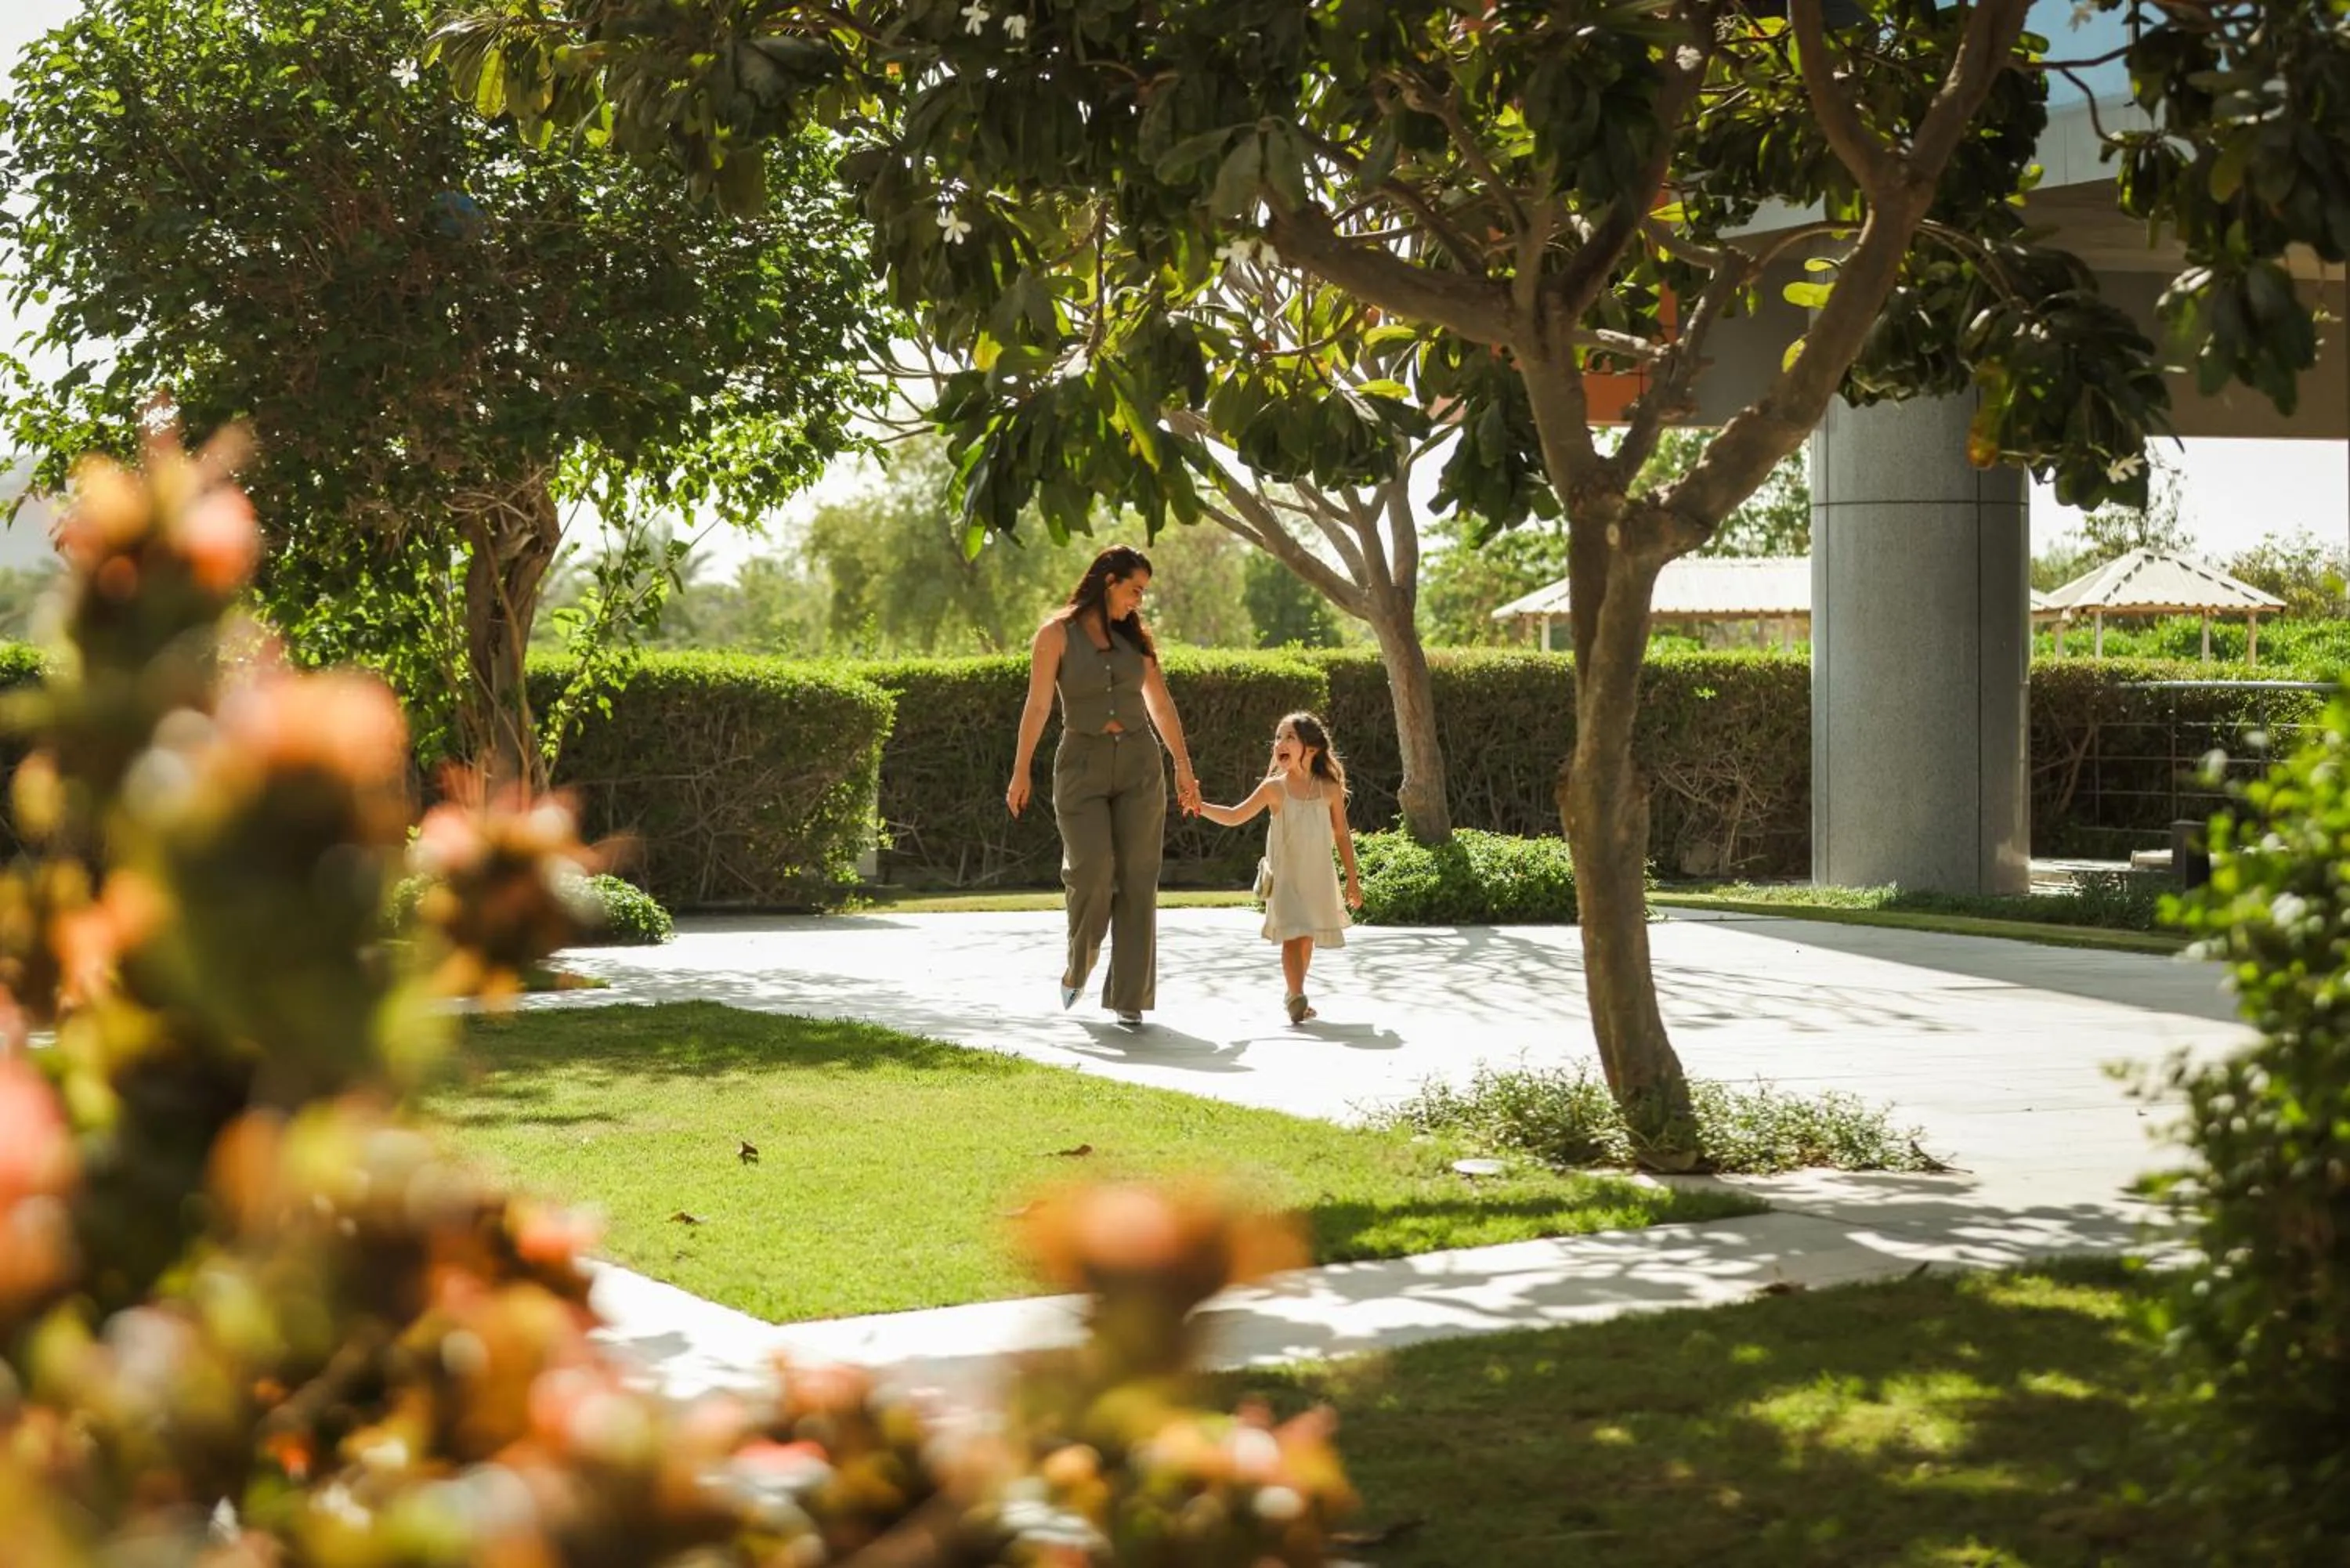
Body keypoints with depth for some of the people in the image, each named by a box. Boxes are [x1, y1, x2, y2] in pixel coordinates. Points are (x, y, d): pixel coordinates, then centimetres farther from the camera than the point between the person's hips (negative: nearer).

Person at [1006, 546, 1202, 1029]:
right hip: (1082, 766, -3)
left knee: (1137, 880, -3)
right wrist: (1021, 772, -10)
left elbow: (1161, 706, 14)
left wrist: (1184, 768, 11)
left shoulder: (1134, 638, 10)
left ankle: (1129, 997, 1)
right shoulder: (1057, 633, -2)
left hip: (1139, 766, 4)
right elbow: (1037, 705, -6)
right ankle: (1078, 965, 11)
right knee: (1092, 871, -17)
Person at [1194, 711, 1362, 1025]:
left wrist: (1353, 878, 6)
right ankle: (1297, 998, -24)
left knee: (1307, 938, 12)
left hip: (1318, 879, 2)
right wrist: (1201, 807, -12)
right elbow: (1234, 817, 2)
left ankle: (1292, 995, 28)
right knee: (1293, 934, -16)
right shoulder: (1274, 788, -3)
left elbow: (1342, 836, 6)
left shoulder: (1329, 790, -1)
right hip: (1286, 877, -2)